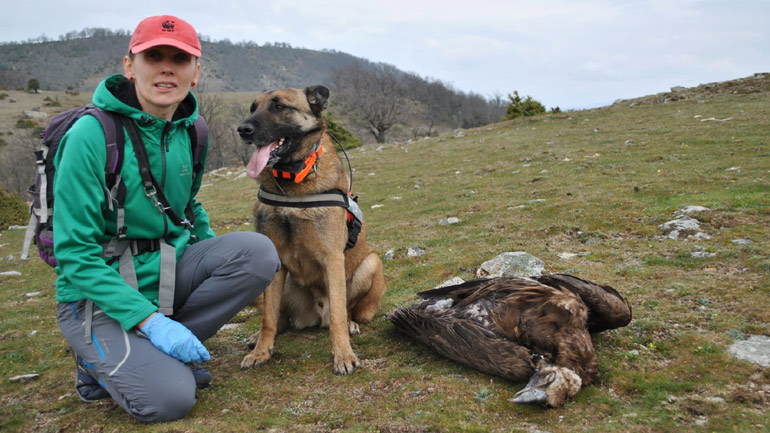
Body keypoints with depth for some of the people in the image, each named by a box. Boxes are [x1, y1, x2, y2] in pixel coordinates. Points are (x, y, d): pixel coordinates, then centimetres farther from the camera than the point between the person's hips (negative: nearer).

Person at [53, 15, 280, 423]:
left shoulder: (187, 131, 1)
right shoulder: (92, 134, -18)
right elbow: (75, 253, -19)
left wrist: (226, 271, 2)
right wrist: (149, 319, -26)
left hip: (167, 273, 6)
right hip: (98, 294, -6)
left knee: (257, 251, -18)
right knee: (169, 397, -25)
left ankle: (166, 350, -3)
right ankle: (100, 362, 8)